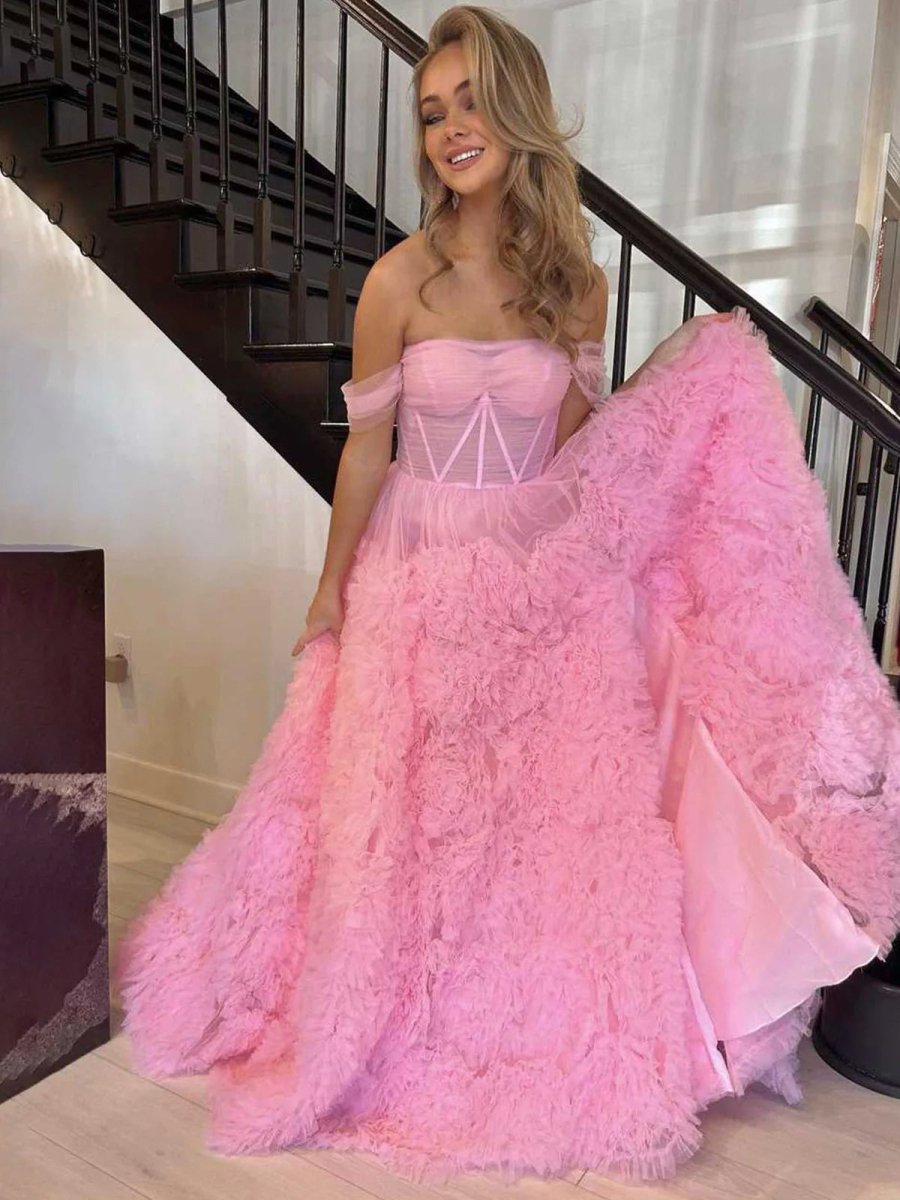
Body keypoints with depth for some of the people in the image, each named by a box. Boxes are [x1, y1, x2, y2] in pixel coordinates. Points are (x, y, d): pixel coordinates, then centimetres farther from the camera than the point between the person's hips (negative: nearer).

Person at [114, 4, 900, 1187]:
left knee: (546, 811, 9)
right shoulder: (401, 280, -9)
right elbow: (366, 449, -4)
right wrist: (329, 593, 1)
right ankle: (408, 1030, 37)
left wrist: (681, 380, -6)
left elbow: (578, 453, 5)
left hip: (544, 582, 2)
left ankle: (543, 1034, 35)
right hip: (421, 580, -2)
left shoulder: (576, 283, 0)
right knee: (410, 815, 10)